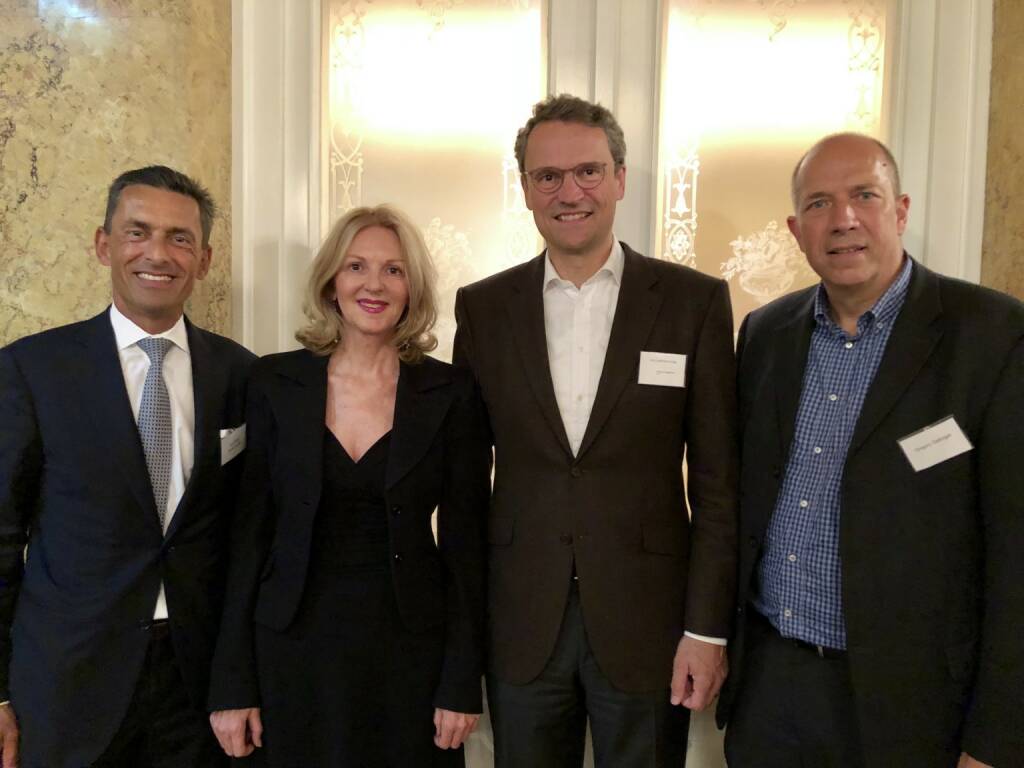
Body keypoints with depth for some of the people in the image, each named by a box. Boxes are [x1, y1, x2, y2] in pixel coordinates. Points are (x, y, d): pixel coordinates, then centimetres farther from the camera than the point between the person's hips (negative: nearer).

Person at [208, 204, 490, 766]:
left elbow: (464, 544, -2)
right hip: (294, 646, 1)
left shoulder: (451, 393, -4)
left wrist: (463, 684, -4)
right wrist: (231, 684, -2)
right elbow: (249, 530, -1)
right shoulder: (275, 382, -2)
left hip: (409, 648, 0)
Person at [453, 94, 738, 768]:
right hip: (520, 625, 2)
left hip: (647, 622, -1)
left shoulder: (695, 301, -4)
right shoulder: (483, 307, 2)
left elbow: (718, 482, -4)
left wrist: (709, 629, -6)